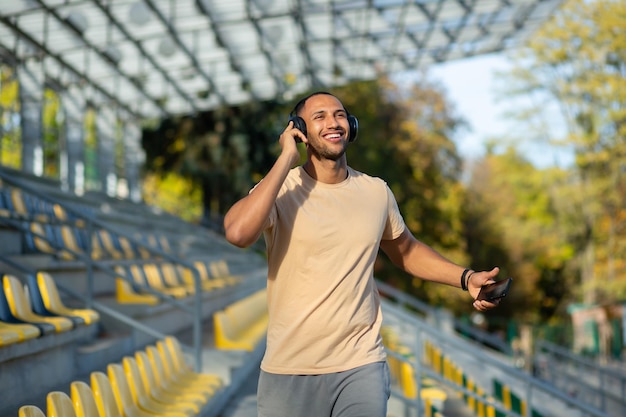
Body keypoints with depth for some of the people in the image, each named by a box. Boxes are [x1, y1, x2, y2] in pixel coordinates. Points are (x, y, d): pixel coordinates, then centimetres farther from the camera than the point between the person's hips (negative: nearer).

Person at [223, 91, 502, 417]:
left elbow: (407, 251, 21)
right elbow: (237, 234, -28)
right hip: (289, 370, -2)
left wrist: (466, 277, 6)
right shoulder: (280, 189, -7)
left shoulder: (376, 192, 5)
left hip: (361, 366, 2)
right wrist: (286, 159, -20)